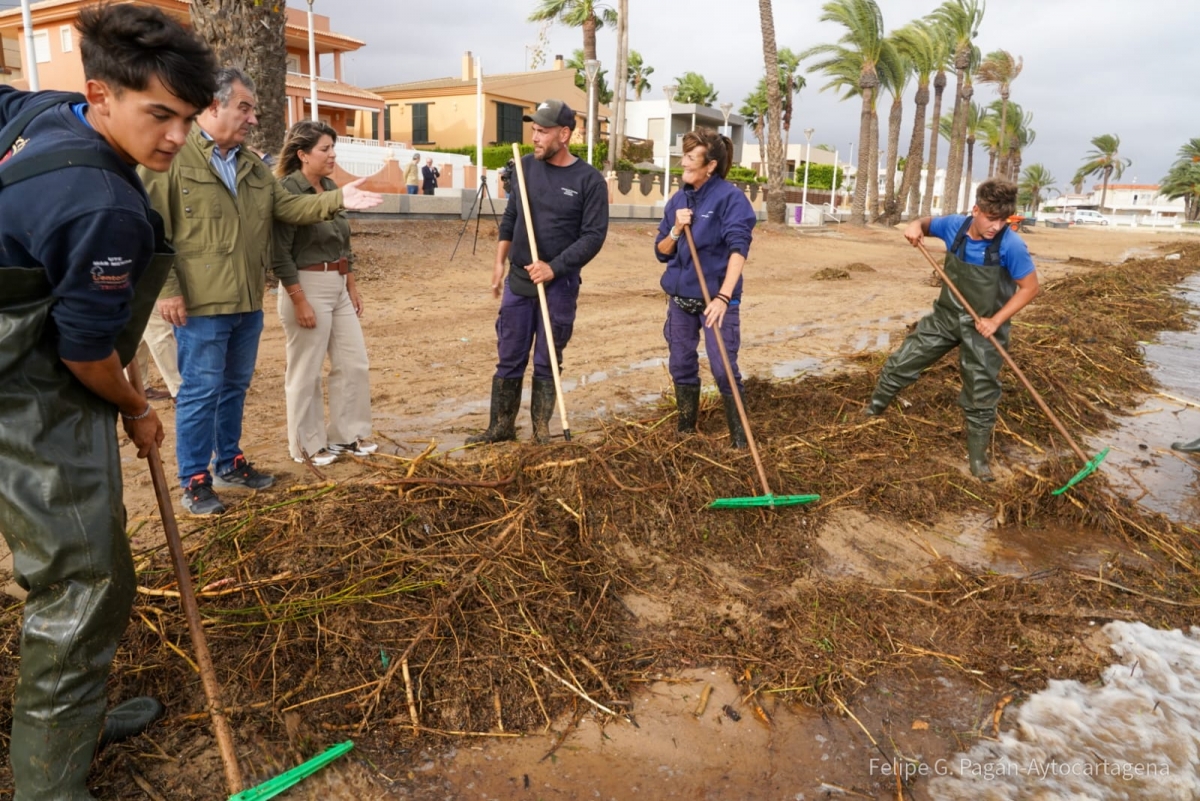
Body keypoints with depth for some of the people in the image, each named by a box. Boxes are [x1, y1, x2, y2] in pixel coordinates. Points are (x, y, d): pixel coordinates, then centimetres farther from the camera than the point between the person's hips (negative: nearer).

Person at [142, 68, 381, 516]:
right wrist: (167, 290, -16)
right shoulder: (173, 158, -10)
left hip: (247, 303, 7)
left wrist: (337, 200, -8)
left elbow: (289, 208, 7)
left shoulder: (254, 167, 14)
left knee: (234, 387, 17)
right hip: (201, 304, -7)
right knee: (201, 391, 1)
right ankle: (194, 481, 14)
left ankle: (229, 464, 32)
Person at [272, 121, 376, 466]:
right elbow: (280, 254, -17)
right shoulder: (288, 190, -14)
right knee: (306, 372, 3)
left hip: (338, 287, 8)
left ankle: (346, 434, 26)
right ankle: (307, 445, 18)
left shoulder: (331, 188, 10)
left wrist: (352, 287, 16)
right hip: (306, 287, -8)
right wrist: (300, 301, -19)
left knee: (354, 363, 11)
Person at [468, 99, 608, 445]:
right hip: (518, 280, 4)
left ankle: (541, 432, 18)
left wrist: (553, 268, -18)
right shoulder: (525, 166, 5)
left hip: (559, 284, -3)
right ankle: (501, 426, 20)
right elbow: (510, 218, 13)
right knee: (509, 359, 8)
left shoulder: (589, 179, -8)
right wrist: (499, 262, 8)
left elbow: (594, 235, -12)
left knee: (547, 362, 5)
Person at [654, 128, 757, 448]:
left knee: (724, 370, -4)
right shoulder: (678, 200, 7)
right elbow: (662, 253, 10)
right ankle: (685, 430, 28)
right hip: (680, 297, 6)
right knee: (681, 366, 12)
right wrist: (676, 230, -11)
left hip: (715, 297, -6)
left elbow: (738, 249, -22)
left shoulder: (729, 197, -11)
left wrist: (723, 297, -32)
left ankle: (739, 437, 10)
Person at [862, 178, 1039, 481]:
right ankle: (873, 410, 33)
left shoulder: (1011, 246, -24)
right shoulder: (954, 225, -13)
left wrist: (996, 320, -20)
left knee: (981, 395, 6)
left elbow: (1030, 288, -14)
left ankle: (977, 457, 23)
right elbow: (928, 223, 10)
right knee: (902, 362, 8)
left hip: (983, 327, -3)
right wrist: (916, 225, -14)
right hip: (946, 316, 4)